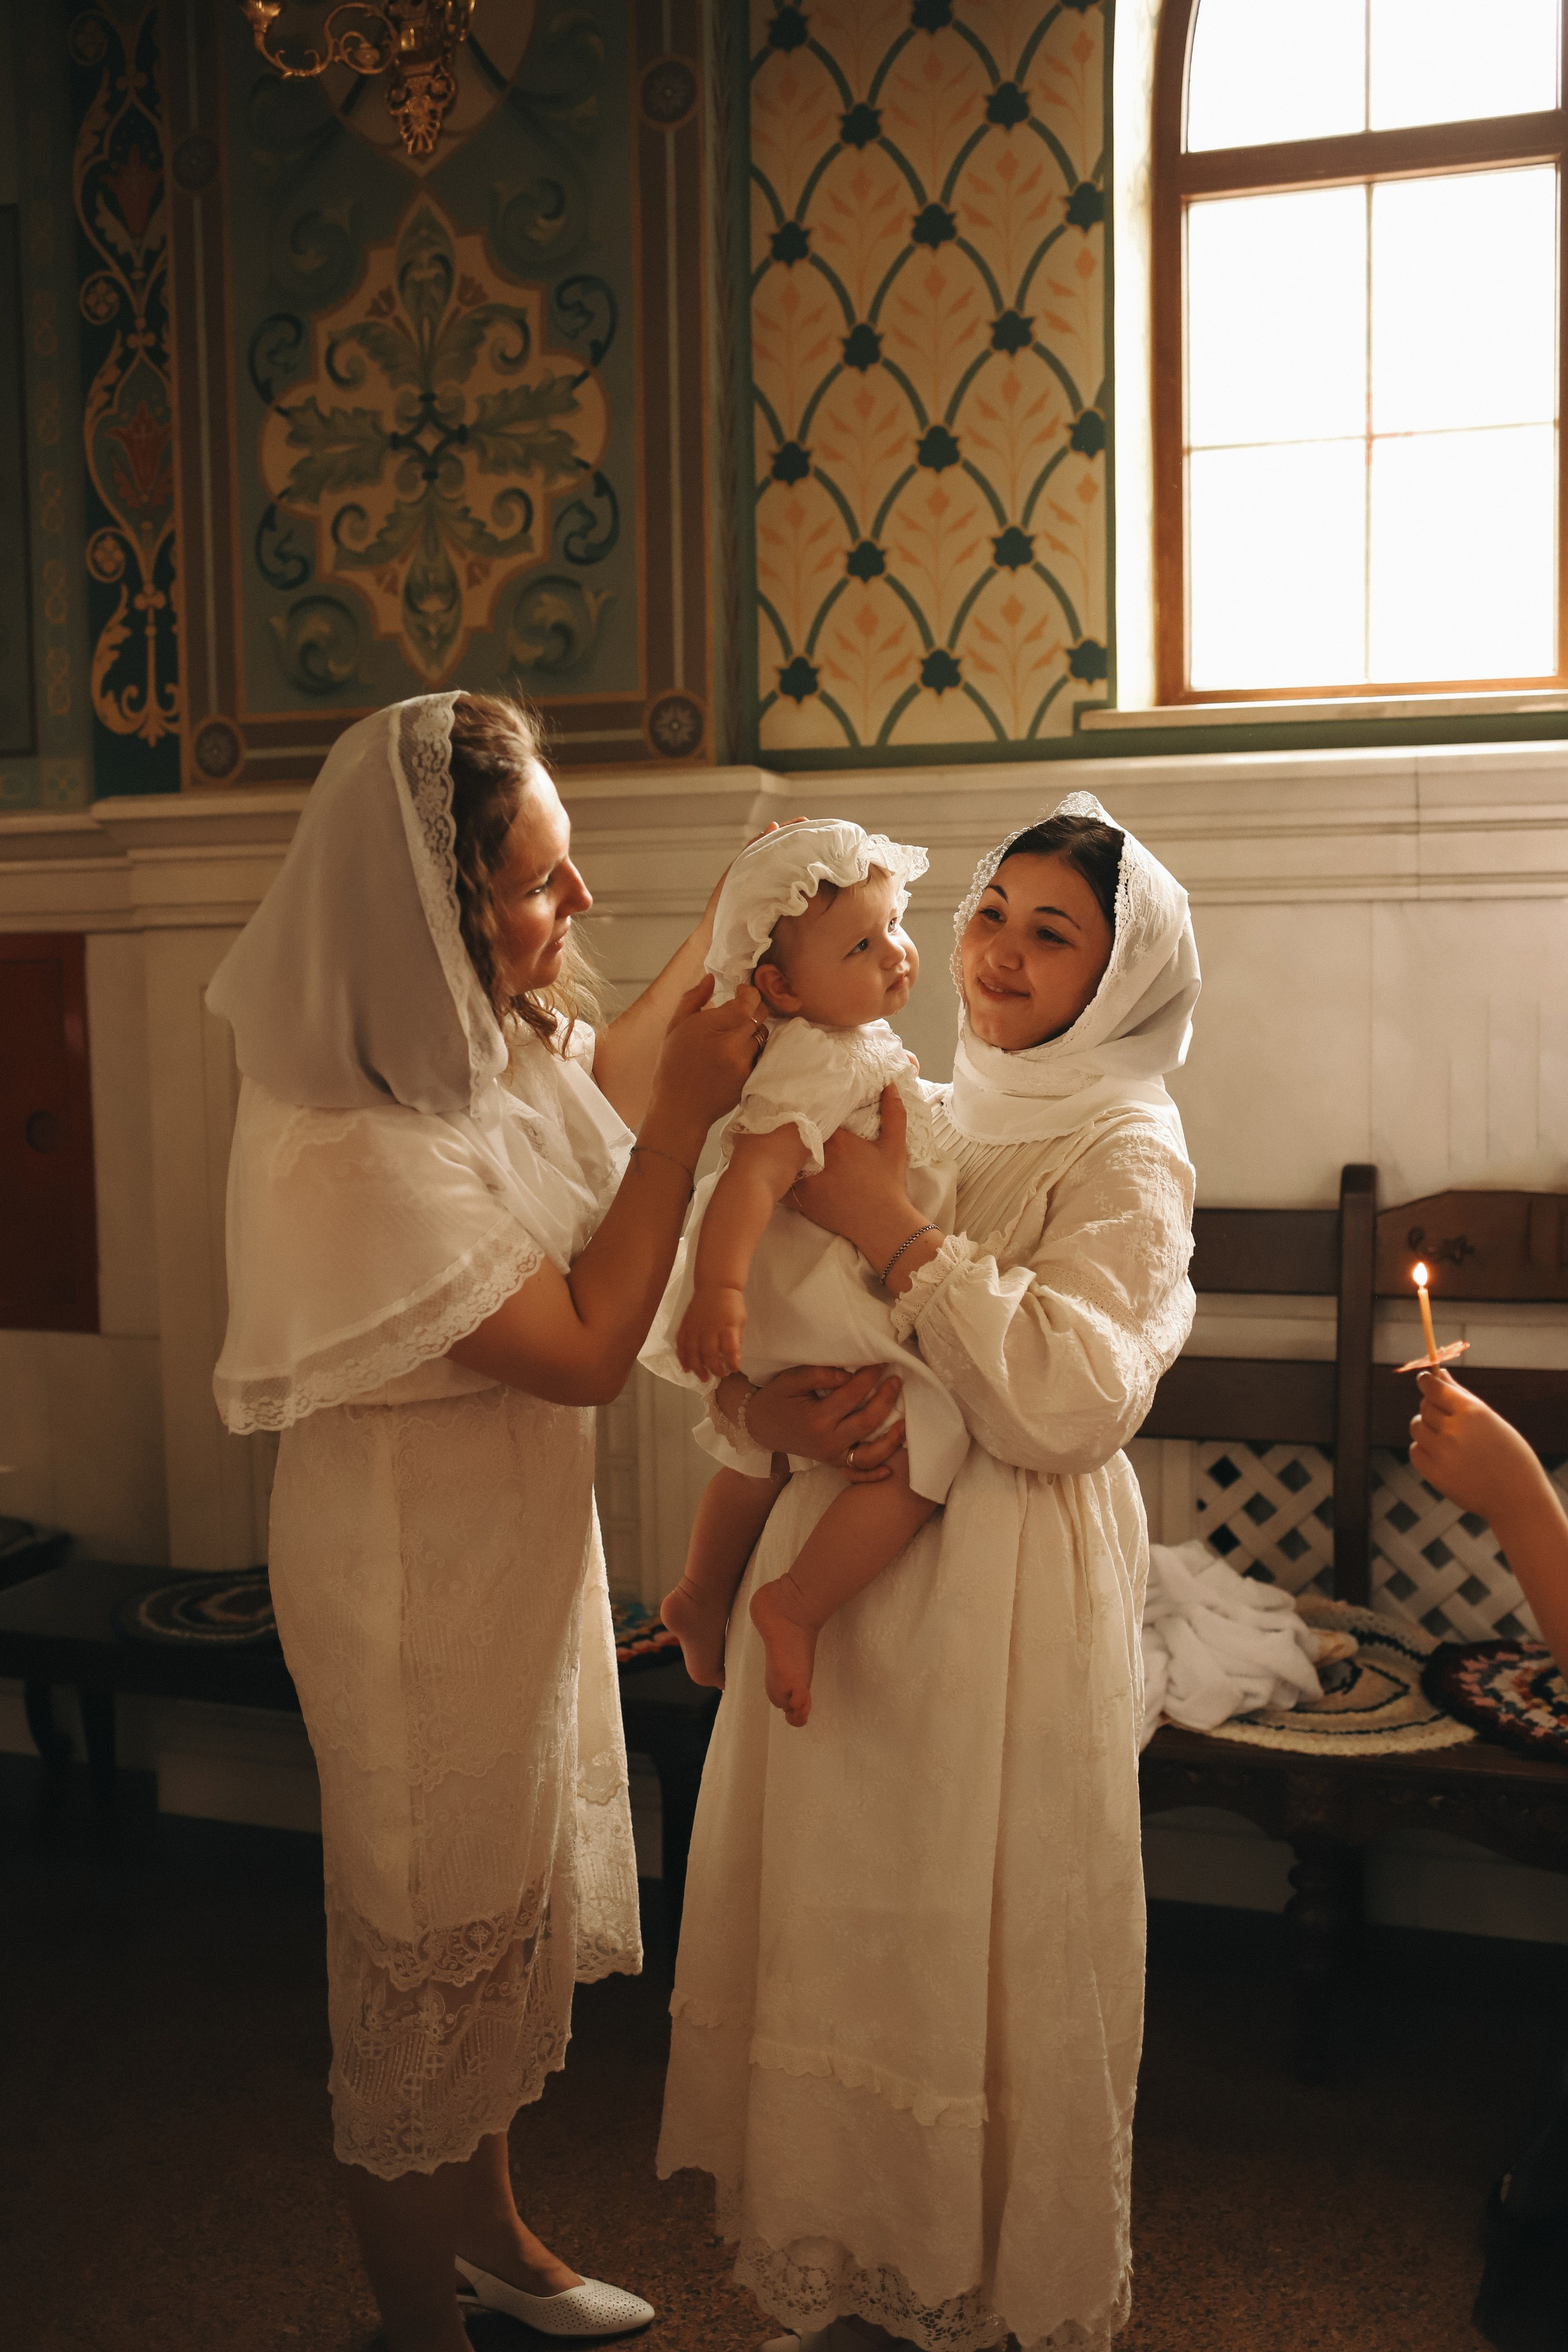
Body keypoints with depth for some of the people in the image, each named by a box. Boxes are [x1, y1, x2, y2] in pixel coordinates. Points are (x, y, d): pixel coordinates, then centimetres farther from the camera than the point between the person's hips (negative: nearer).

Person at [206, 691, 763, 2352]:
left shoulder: (473, 1037, -4)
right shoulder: (352, 1150, -32)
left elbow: (596, 1082, 18)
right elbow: (588, 1349, -26)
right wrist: (685, 1116, -25)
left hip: (510, 1543, 9)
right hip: (417, 1585, -9)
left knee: (505, 1916, 25)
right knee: (427, 1951, 12)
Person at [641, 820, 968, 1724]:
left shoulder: (850, 1041, 6)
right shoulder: (824, 1064, -27)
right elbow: (752, 1174, -37)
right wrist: (719, 1291, -46)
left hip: (797, 1290, 11)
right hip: (819, 1307, -11)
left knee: (762, 1453, 27)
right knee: (927, 1443, -17)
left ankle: (702, 1599, 45)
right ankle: (796, 1608, -9)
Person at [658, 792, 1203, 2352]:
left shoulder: (1123, 1152, -7)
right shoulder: (903, 1118, 11)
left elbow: (1070, 1400, -21)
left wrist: (896, 1233, -21)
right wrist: (765, 1408, -11)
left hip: (1006, 1603, -6)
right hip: (846, 1565, 6)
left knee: (980, 1955, 4)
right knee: (843, 1924, 14)